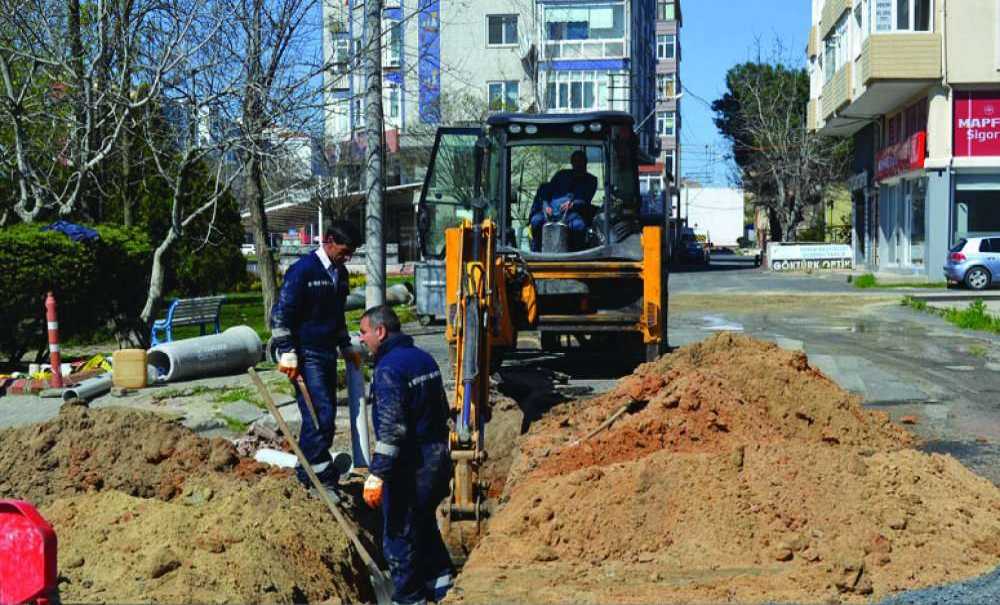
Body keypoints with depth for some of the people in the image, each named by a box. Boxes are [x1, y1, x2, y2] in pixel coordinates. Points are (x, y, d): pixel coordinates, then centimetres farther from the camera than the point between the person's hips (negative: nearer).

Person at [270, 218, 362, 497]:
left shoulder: (339, 273, 12)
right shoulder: (303, 270, -14)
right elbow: (281, 314, -14)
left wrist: (346, 347, 25)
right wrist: (287, 354, -17)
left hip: (327, 353, 8)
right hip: (306, 355, -8)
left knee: (324, 414, 10)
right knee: (320, 414, -12)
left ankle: (308, 471, 22)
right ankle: (322, 476, -4)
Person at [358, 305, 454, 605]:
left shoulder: (389, 368, -19)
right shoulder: (424, 358, 9)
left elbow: (391, 429, -25)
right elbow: (443, 410, 18)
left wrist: (376, 476, -23)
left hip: (410, 468, -9)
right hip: (438, 460, 9)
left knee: (399, 535, 5)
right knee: (424, 524, 25)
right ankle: (441, 581, 31)